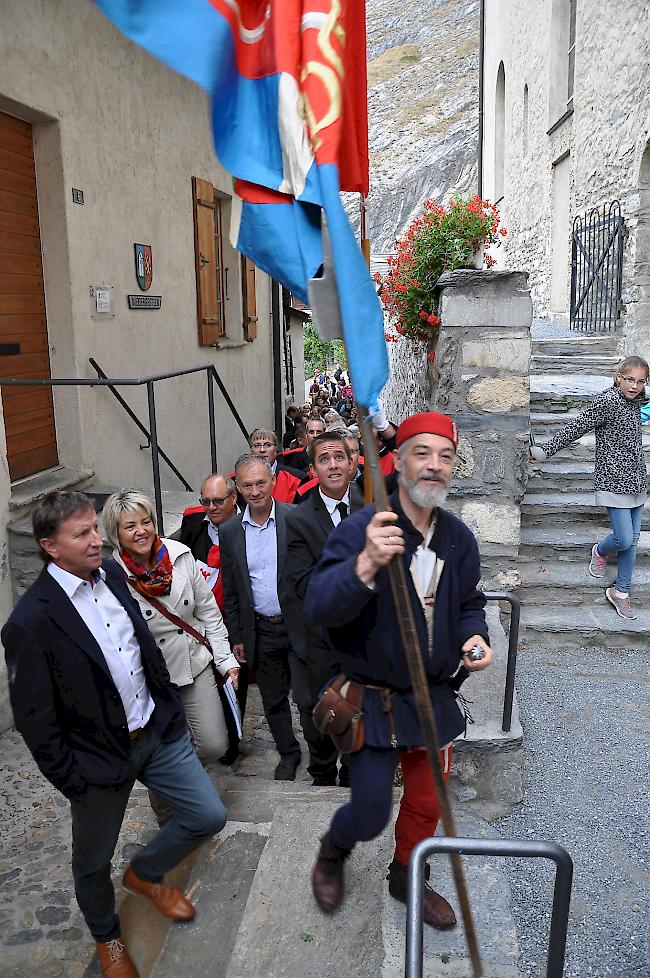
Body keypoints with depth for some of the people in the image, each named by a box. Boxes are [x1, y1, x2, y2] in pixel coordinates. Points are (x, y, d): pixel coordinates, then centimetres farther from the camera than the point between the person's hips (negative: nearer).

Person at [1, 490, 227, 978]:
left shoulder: (112, 572, -5)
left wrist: (170, 705, 12)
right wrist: (71, 781, -9)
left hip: (158, 730, 5)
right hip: (99, 757, -5)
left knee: (209, 816, 12)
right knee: (94, 861, 19)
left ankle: (145, 873, 41)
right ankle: (107, 936, 51)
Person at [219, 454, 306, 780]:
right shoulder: (230, 532, 1)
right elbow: (230, 591, 7)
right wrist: (236, 637, 8)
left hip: (300, 626, -3)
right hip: (260, 631, 3)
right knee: (273, 701, 17)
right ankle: (288, 753, 39)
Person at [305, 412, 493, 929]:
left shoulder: (460, 537, -2)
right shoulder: (362, 528, -21)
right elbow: (319, 607, -32)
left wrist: (474, 636, -9)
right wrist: (366, 565, -49)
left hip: (435, 697, 5)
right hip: (375, 700, -5)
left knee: (427, 804, 20)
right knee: (370, 816, 6)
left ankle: (406, 878, 50)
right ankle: (333, 850, 43)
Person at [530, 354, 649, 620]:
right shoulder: (607, 401, -14)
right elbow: (575, 428, -16)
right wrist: (545, 450, -18)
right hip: (614, 481, -8)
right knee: (625, 539, -9)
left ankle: (621, 592, 21)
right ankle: (600, 552, 27)